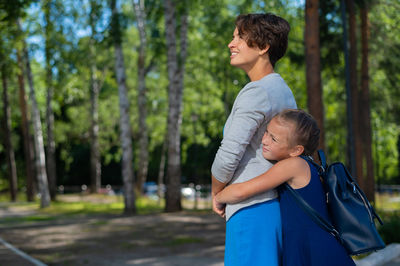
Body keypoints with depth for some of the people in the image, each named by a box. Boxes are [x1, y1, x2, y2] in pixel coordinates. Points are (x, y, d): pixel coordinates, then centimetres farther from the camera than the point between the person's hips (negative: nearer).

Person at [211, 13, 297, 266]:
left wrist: (217, 194, 0)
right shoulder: (284, 91, 16)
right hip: (277, 204, 10)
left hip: (252, 209, -10)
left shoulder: (256, 92, -14)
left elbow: (228, 156, -18)